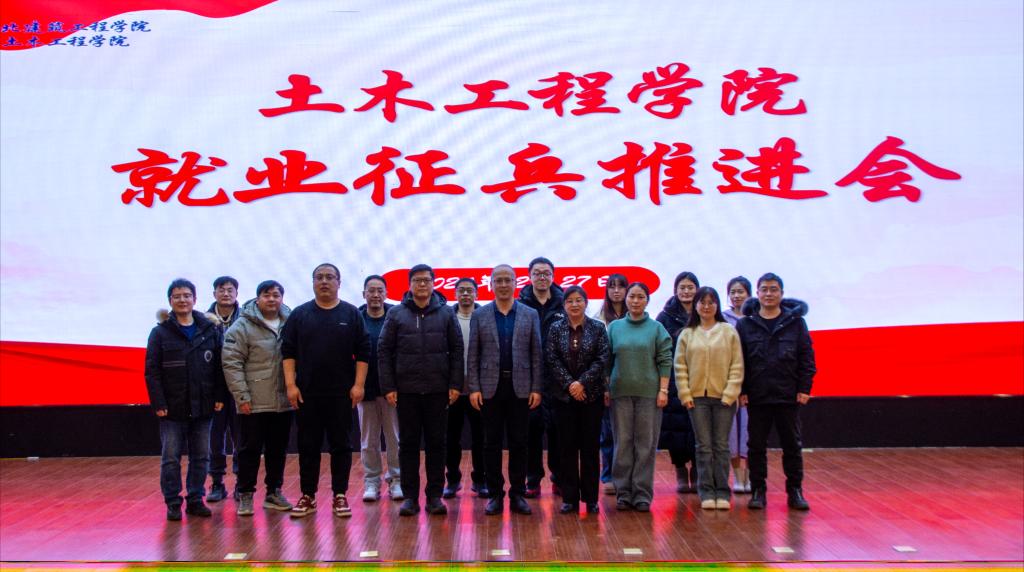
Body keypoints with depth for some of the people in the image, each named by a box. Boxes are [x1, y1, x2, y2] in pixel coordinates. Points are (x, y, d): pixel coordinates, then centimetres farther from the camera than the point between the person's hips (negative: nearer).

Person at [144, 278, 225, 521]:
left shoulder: (210, 331, 5)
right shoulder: (161, 332, -2)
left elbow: (219, 366, 7)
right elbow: (152, 371, -5)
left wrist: (219, 397, 0)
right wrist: (158, 403, -11)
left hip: (203, 407, 2)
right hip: (172, 409, -2)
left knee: (201, 457, 9)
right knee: (171, 458, 3)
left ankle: (195, 500, 20)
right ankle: (173, 503, 13)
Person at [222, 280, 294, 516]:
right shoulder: (243, 326, -6)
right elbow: (231, 363, -9)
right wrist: (242, 396, -13)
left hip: (284, 402, 4)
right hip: (254, 403, -4)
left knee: (279, 450, 13)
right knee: (250, 449, 4)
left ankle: (274, 492, 25)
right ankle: (245, 495, 15)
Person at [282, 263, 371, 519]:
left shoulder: (351, 314, 2)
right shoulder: (299, 315, 4)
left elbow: (363, 352, 1)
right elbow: (288, 352, 3)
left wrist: (359, 384, -6)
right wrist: (290, 385, -5)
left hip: (341, 393, -1)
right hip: (306, 393, 1)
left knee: (340, 445, 5)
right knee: (308, 446, 7)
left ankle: (340, 496, 13)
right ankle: (307, 496, 16)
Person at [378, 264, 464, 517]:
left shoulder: (446, 313, 3)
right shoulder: (396, 314, 2)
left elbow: (457, 351, 3)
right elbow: (384, 351, 1)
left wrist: (455, 384, -4)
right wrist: (388, 386, -5)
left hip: (438, 391, 0)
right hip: (406, 391, 0)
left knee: (436, 444, 6)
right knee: (408, 444, 6)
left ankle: (434, 496, 15)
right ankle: (410, 496, 13)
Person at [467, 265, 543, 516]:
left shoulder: (530, 314, 5)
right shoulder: (480, 315, 4)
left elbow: (536, 354, 4)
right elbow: (473, 354, 3)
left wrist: (536, 388, -2)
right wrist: (473, 388, -4)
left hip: (520, 387, 0)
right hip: (490, 387, 0)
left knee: (518, 443, 4)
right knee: (492, 443, 4)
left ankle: (517, 494, 13)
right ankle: (495, 495, 13)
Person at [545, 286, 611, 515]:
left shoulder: (598, 328, 2)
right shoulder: (556, 328, 4)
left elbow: (602, 358, -4)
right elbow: (551, 359, -2)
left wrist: (583, 382, -13)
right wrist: (569, 384, -12)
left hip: (592, 394, -1)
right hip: (564, 395, 1)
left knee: (590, 446, 3)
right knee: (568, 446, 3)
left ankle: (590, 498, 11)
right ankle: (569, 498, 9)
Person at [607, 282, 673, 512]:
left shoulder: (656, 328, 3)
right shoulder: (615, 327, 7)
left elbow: (665, 361, 1)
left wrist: (663, 390, -6)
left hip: (648, 392, -1)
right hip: (620, 391, 1)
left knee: (646, 444, 1)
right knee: (623, 443, 4)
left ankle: (643, 493, 7)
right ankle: (623, 492, 11)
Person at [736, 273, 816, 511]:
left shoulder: (795, 322, 2)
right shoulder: (745, 324, 2)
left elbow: (806, 357, 3)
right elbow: (738, 360, 2)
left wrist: (804, 388, -3)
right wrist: (741, 390, -3)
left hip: (789, 396, 0)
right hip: (757, 397, 0)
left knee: (792, 445, 7)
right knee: (757, 446, 6)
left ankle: (795, 491, 18)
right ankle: (758, 490, 16)